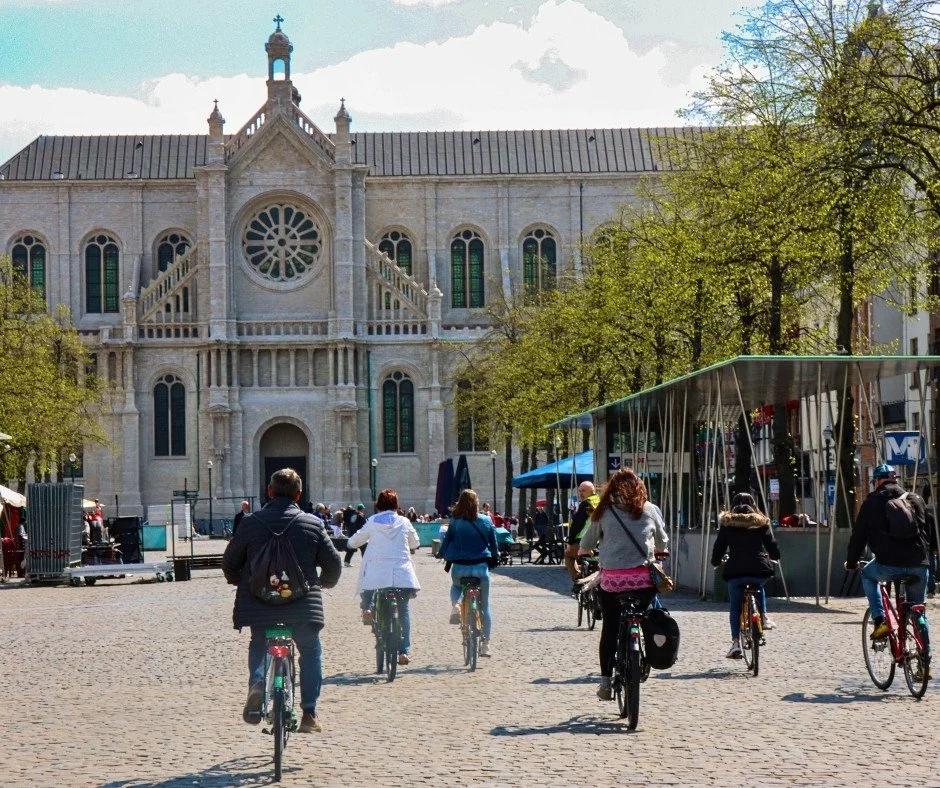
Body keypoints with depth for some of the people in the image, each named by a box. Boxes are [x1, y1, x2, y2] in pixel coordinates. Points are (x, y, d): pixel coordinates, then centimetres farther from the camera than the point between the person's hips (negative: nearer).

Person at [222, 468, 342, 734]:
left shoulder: (251, 523, -1)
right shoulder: (312, 524, -1)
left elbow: (229, 563, 7)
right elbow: (334, 564, 5)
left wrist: (242, 583, 28)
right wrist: (324, 583, 27)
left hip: (260, 605, 0)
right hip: (303, 606, 0)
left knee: (259, 648, 22)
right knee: (310, 652, 19)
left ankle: (257, 683, -9)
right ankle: (309, 713, 13)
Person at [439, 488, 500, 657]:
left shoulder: (455, 522, -4)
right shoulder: (486, 521, 1)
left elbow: (445, 543, 1)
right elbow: (494, 545, 6)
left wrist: (444, 555, 20)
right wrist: (494, 559, 23)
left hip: (459, 567, -1)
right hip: (481, 567, 1)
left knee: (456, 586, 35)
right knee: (484, 606, 14)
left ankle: (455, 605, 3)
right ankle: (485, 645, 9)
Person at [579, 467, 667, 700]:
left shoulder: (604, 511, 3)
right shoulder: (649, 510, 6)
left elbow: (586, 545, 10)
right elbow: (662, 543, 19)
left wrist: (582, 551, 33)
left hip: (611, 579, 0)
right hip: (643, 578, 0)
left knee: (610, 629, 10)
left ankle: (606, 682, 8)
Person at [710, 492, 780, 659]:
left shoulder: (727, 523, 8)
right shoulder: (761, 522, 10)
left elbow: (719, 548, 7)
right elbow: (773, 548, 9)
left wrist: (716, 562, 27)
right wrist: (772, 557, 31)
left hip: (735, 571, -1)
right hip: (760, 570, 1)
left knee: (735, 607, 11)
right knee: (758, 587, 36)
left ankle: (735, 643, 0)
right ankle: (763, 616, 19)